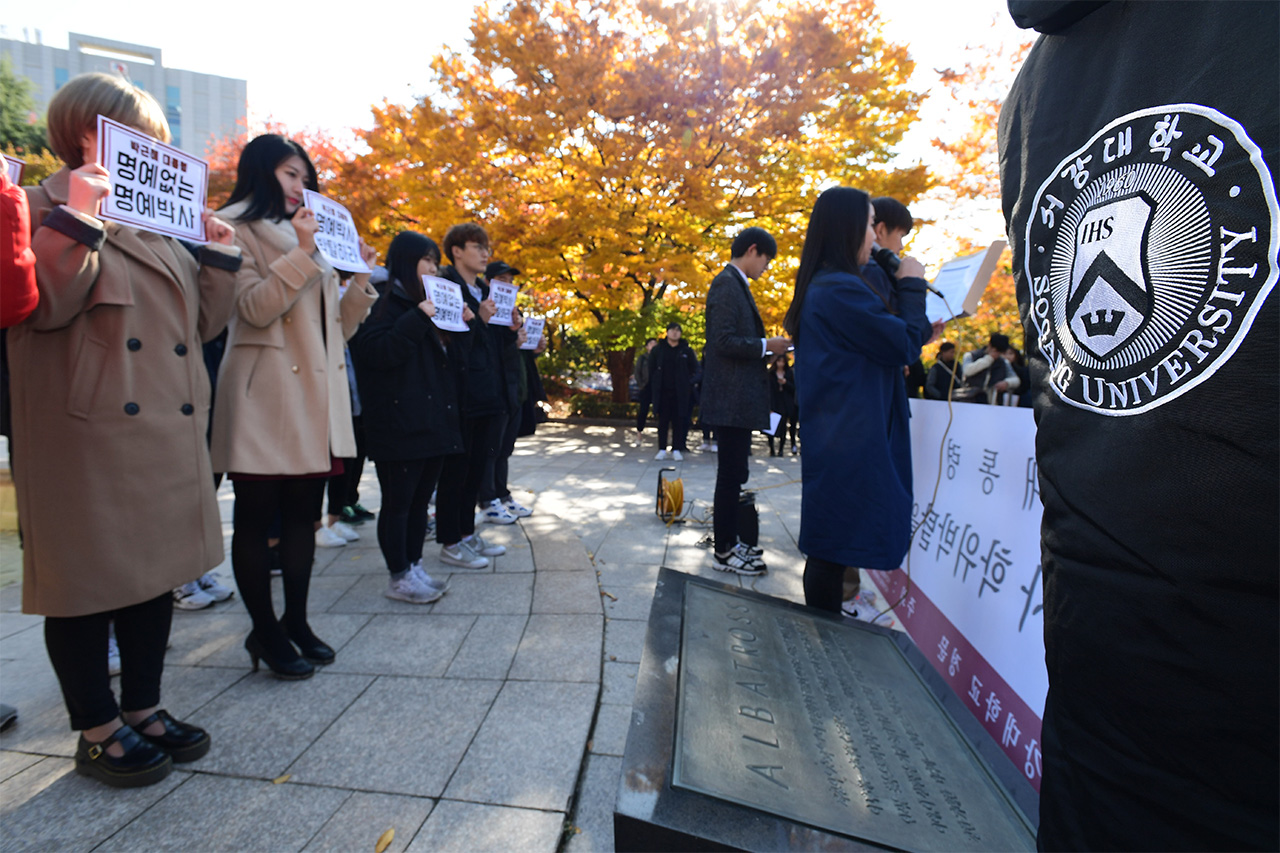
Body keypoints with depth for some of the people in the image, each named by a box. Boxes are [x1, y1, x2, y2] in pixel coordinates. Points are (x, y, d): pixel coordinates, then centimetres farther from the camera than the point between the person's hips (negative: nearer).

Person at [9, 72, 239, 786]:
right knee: (90, 582, 5)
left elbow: (200, 323, 18)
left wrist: (220, 254, 7)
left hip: (166, 436, 8)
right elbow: (42, 306, -17)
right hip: (90, 440, -7)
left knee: (154, 573, 14)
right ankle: (99, 733, 23)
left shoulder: (156, 224, 19)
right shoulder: (45, 209, -2)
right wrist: (78, 218, -22)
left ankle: (144, 709, 30)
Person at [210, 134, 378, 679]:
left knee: (303, 514, 11)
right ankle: (266, 633, 14)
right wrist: (301, 254, -16)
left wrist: (361, 278, 4)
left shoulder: (307, 236, 22)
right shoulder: (240, 230, 1)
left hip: (315, 396, 7)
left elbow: (337, 326, 17)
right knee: (257, 517, 2)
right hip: (265, 397, -7)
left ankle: (296, 622, 23)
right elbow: (255, 308, -15)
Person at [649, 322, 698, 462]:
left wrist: (688, 384, 0)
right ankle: (662, 449, 8)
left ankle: (676, 450, 8)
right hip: (662, 391, 0)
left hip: (680, 392, 0)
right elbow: (651, 368, 13)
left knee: (678, 421, 1)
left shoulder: (687, 350, 5)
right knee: (663, 421, 2)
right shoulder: (658, 349, 6)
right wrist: (655, 384, 6)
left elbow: (694, 369, 10)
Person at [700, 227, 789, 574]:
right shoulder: (727, 284, -12)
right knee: (730, 475, -4)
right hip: (731, 399, -10)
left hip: (738, 399, 10)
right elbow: (724, 341, -21)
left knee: (733, 474, 15)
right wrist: (766, 346, -13)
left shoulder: (736, 284, 19)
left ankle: (729, 541, 26)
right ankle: (724, 552, 7)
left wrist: (766, 347, 10)